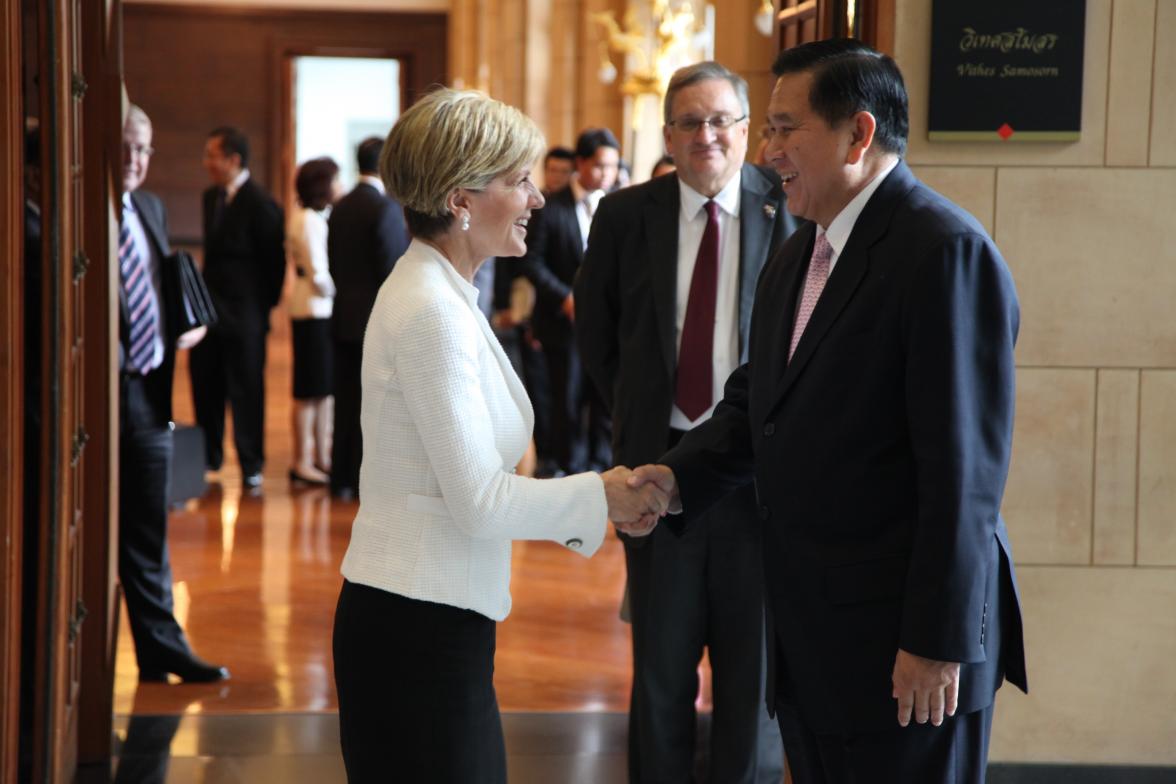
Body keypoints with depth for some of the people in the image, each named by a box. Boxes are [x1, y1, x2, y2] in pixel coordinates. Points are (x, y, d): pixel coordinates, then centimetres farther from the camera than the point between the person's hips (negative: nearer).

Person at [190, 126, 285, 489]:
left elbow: (274, 262, -10)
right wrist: (206, 295, 12)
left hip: (242, 315, -7)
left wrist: (263, 306, -5)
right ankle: (209, 456, 27)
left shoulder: (260, 205, -14)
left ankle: (251, 466, 11)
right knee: (205, 386, 12)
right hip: (210, 310, 7)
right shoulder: (211, 197, 11)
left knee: (246, 391, 1)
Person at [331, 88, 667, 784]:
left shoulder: (441, 294, 12)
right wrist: (602, 496, -8)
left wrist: (595, 501, 5)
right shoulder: (431, 312, -18)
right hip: (421, 628, -9)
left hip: (425, 620, 9)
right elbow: (479, 502, -19)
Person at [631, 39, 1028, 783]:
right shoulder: (796, 259, 14)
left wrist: (938, 639, -20)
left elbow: (963, 463, -19)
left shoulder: (946, 252, -16)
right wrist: (679, 476, -3)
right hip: (810, 636, 8)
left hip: (901, 635, -8)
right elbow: (757, 403, 17)